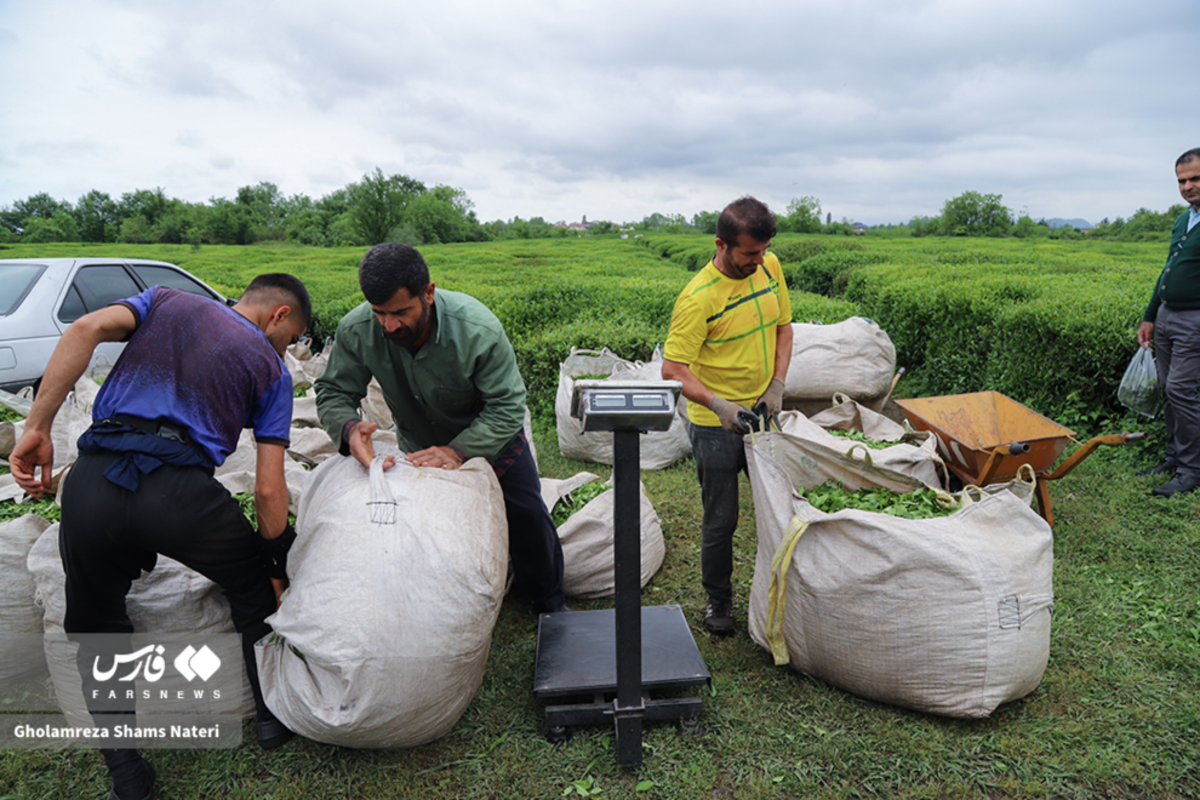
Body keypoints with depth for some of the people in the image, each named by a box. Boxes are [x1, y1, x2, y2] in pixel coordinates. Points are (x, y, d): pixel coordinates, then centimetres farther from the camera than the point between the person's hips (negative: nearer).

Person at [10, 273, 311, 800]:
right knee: (254, 588, 26)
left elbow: (86, 329, 2)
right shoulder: (270, 368, 15)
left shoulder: (167, 300, 24)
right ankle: (275, 713, 35)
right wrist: (278, 568, 20)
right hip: (178, 488, -2)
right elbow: (268, 489, 8)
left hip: (91, 483, 3)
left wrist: (37, 428, 3)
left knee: (95, 626, 26)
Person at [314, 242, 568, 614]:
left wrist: (458, 451, -46)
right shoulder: (356, 330, -28)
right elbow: (332, 392, -19)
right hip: (418, 444, 2)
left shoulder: (478, 329, -37)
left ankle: (549, 602, 28)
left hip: (490, 438, -2)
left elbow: (507, 407, -32)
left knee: (526, 516, 3)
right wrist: (348, 428, -43)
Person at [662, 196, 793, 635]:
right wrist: (718, 404, -32)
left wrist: (777, 385, -2)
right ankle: (718, 599, 28)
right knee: (721, 519, 5)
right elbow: (672, 369, -21)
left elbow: (783, 326, 10)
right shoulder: (698, 298, -21)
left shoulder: (769, 267, -1)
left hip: (762, 415, 6)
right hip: (716, 426, -6)